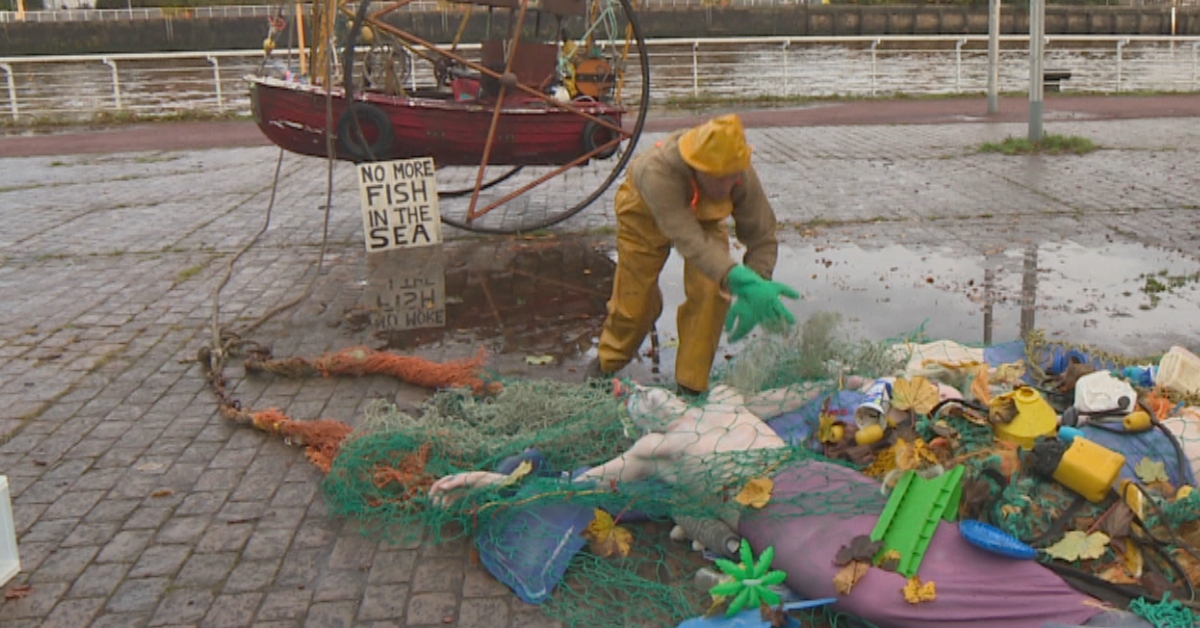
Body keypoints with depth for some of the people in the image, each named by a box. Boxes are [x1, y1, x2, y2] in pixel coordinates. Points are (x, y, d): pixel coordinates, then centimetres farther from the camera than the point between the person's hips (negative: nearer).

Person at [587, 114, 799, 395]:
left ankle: (691, 386, 0)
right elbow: (689, 239, -55)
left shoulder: (744, 176, -34)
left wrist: (757, 285, -43)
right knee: (635, 298, 4)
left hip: (704, 215, 3)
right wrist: (740, 279, -67)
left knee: (711, 293, -16)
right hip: (646, 212, -3)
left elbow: (763, 239, -26)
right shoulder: (658, 171, -47)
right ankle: (607, 362, 36)